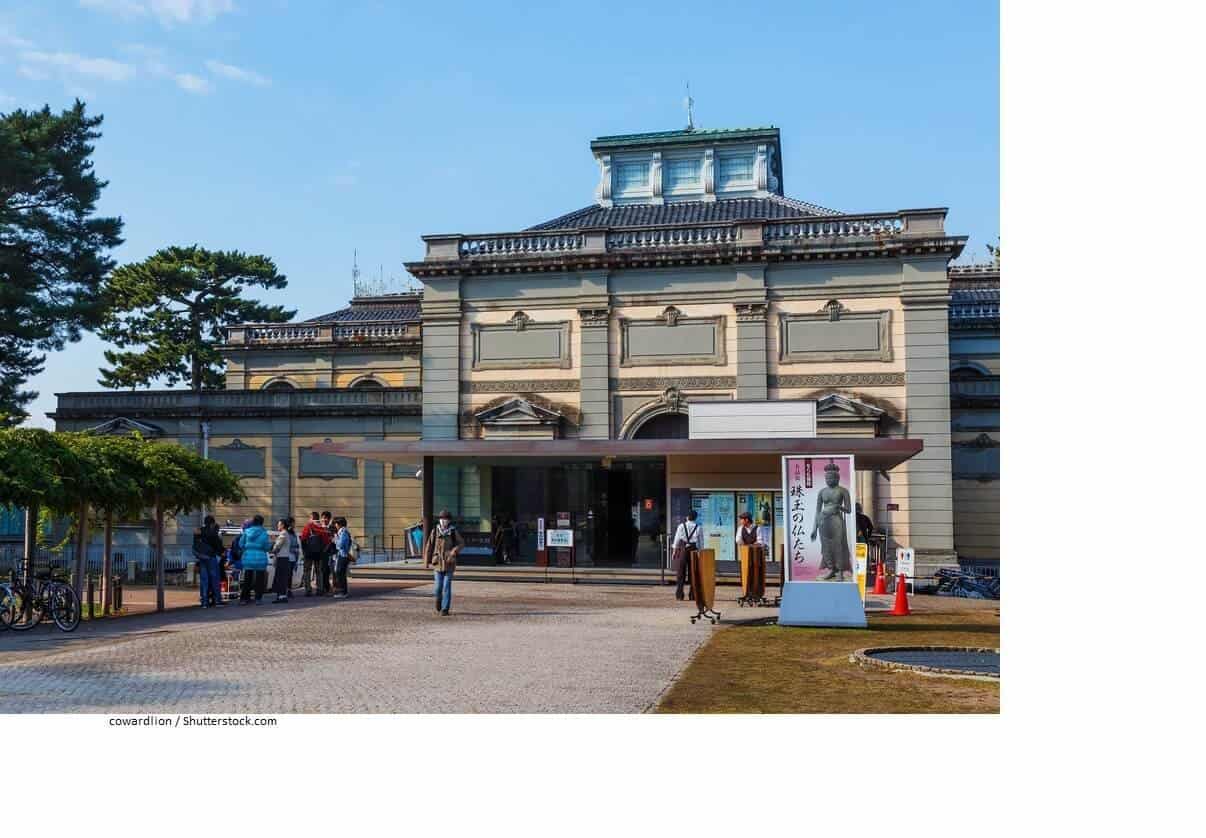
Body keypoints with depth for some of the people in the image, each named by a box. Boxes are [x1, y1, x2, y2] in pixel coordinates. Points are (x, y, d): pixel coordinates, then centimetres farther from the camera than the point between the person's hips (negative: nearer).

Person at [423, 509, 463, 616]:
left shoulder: (453, 532, -2)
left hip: (449, 564, -1)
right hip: (438, 563, 1)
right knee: (438, 586, 2)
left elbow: (461, 543, 8)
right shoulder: (435, 532, -1)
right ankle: (438, 601, 32)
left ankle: (445, 609, 2)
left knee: (447, 587, -4)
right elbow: (429, 547, 2)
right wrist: (427, 562, 1)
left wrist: (454, 551, -10)